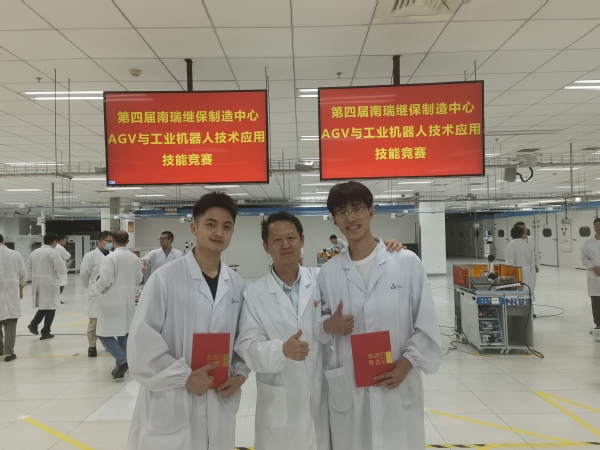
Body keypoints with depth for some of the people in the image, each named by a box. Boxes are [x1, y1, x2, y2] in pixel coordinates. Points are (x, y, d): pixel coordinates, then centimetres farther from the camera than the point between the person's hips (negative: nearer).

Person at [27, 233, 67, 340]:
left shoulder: (34, 252, 8)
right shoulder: (53, 253, -13)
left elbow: (29, 269, 14)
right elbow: (62, 270, -15)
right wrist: (62, 262, 4)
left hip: (37, 283, 6)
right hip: (50, 284, -6)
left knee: (44, 305, 22)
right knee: (50, 307, 6)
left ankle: (33, 324, 6)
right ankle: (45, 332, 10)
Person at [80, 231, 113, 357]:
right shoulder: (90, 256, -7)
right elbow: (84, 274, -2)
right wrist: (91, 287, 7)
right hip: (96, 295, -4)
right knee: (94, 322, 5)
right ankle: (92, 346, 18)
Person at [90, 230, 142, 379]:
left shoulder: (111, 258, -15)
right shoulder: (135, 258, 4)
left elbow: (104, 281, -19)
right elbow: (138, 279, 15)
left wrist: (93, 288, 0)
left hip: (111, 302, -6)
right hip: (128, 301, 6)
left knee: (105, 334, 2)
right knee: (122, 333, 15)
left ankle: (122, 361, -12)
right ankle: (121, 363, 18)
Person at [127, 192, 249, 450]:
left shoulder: (237, 286, 1)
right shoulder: (165, 279, -12)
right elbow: (141, 343, -12)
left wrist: (240, 374, -4)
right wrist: (185, 377, -14)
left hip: (219, 407, 4)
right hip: (170, 407, -4)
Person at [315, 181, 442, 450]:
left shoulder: (407, 262, -3)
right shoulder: (329, 271, 2)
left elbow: (426, 325, -1)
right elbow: (320, 325, 9)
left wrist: (407, 362, -13)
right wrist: (327, 326, -11)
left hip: (399, 388, -1)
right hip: (347, 391, 2)